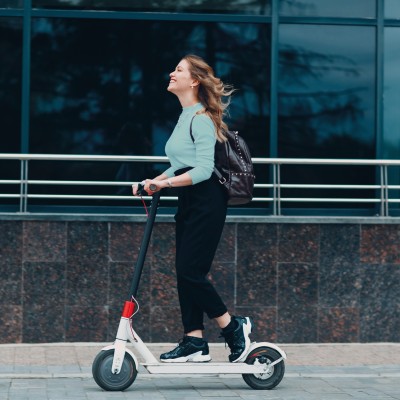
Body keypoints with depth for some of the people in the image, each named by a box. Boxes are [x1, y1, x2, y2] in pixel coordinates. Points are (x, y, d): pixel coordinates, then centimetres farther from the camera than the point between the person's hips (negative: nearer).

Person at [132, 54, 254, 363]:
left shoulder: (201, 119, -12)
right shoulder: (185, 117, 16)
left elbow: (204, 169, -19)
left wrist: (165, 182, -23)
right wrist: (156, 181, 7)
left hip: (206, 202, -10)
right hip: (189, 202, 10)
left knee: (191, 271, -10)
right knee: (185, 272, 7)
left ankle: (234, 327, 4)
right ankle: (195, 341, 10)